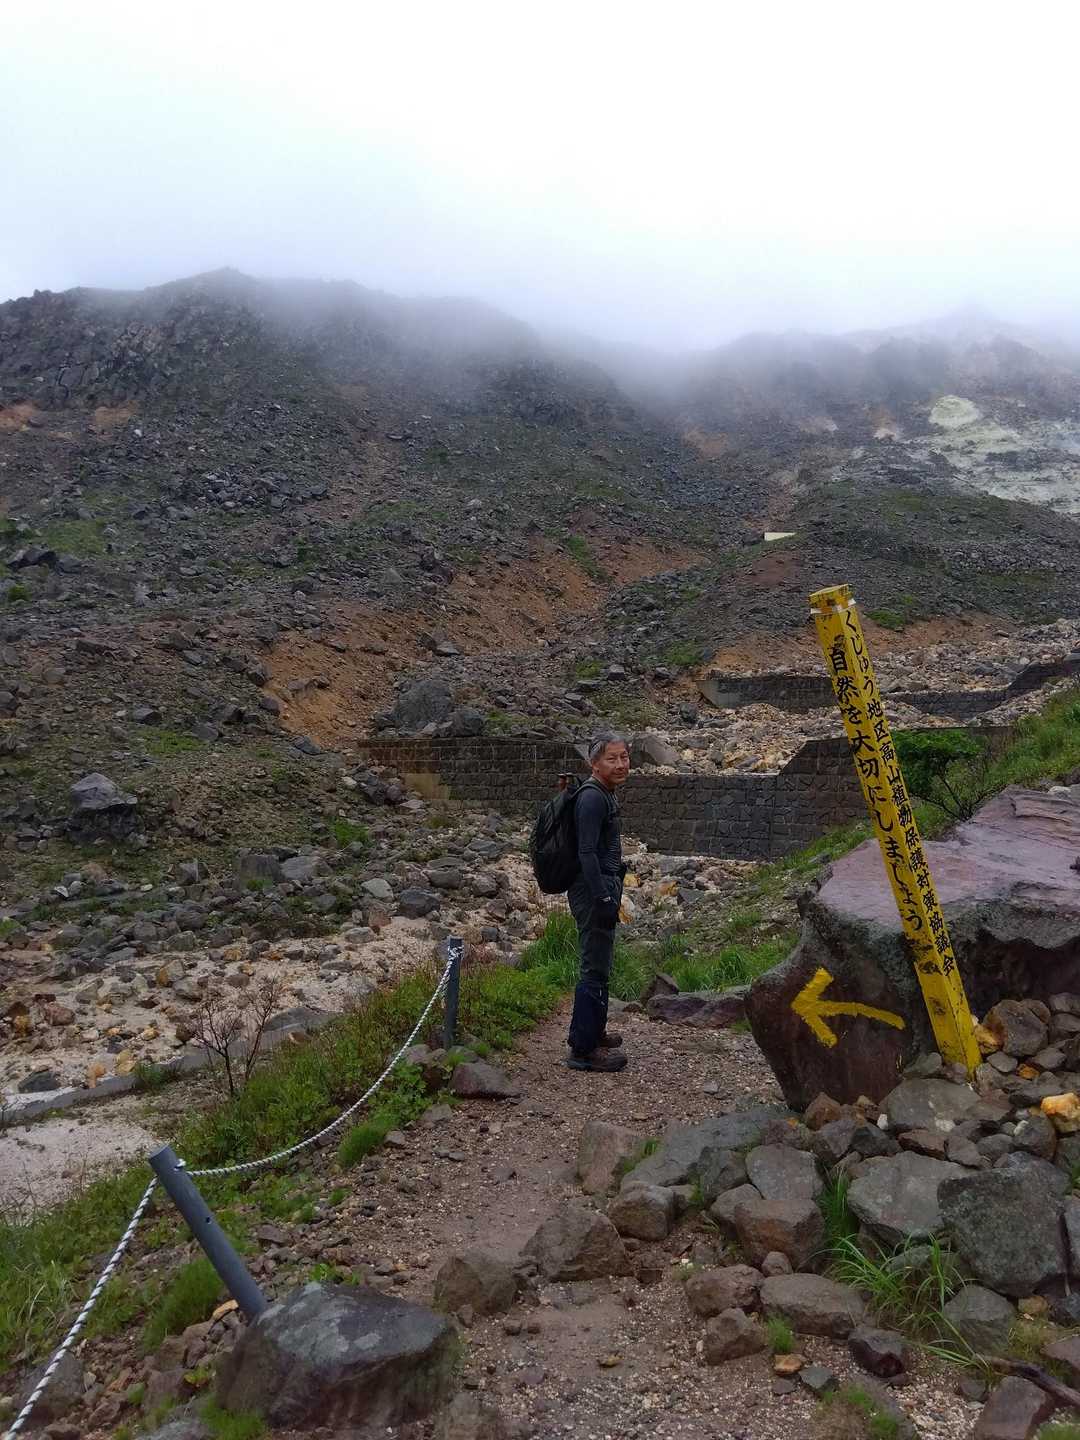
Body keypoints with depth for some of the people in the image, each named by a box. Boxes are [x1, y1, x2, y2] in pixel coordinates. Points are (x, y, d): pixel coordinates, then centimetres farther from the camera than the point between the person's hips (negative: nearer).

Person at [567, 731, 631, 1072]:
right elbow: (587, 853, -23)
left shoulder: (605, 795, 14)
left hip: (600, 891, 11)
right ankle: (584, 1050, 4)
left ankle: (590, 1033, 34)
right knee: (596, 970, -4)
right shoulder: (592, 798, -18)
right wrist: (604, 898, -24)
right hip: (593, 891, -11)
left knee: (597, 967, 20)